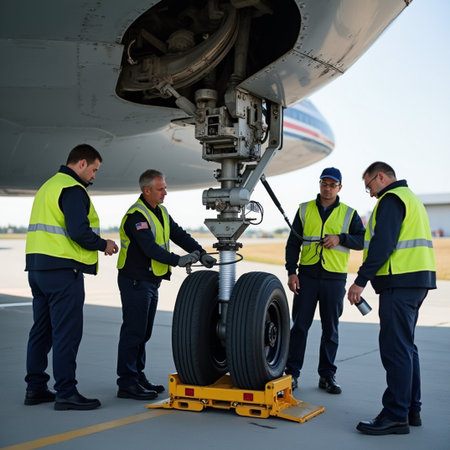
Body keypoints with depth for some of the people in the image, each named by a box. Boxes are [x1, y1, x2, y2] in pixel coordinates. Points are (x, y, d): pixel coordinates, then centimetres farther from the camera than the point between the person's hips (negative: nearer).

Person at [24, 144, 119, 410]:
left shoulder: (48, 187, 21)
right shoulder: (72, 190, -11)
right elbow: (78, 231, -22)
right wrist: (103, 245, -6)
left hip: (37, 266, 10)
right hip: (63, 270, -10)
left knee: (41, 330, 14)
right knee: (67, 333, -6)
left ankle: (35, 388, 21)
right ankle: (66, 393, -2)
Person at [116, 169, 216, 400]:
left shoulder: (160, 212, 13)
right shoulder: (136, 215, -17)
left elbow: (179, 235, 9)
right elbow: (150, 248, -28)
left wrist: (201, 253, -5)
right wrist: (177, 260, -36)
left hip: (151, 281, 9)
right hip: (135, 281, -9)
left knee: (144, 332, 14)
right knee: (133, 331, -7)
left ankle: (138, 377, 24)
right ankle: (127, 384, -1)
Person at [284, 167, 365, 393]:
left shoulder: (349, 213, 7)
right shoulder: (304, 210, 9)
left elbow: (363, 240, 2)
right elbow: (293, 243, 8)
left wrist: (340, 238, -15)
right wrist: (291, 271, -2)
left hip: (334, 278, 0)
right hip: (307, 275, 0)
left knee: (330, 329, 6)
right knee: (299, 325, 0)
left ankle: (327, 375, 15)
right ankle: (292, 372, 8)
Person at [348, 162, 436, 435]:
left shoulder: (391, 199, -8)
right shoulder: (411, 198, 24)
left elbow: (383, 244, -20)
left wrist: (361, 280, -19)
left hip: (401, 282, -11)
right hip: (418, 280, 11)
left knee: (395, 348, -9)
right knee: (406, 346, 15)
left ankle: (396, 415, -6)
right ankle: (412, 410, 21)